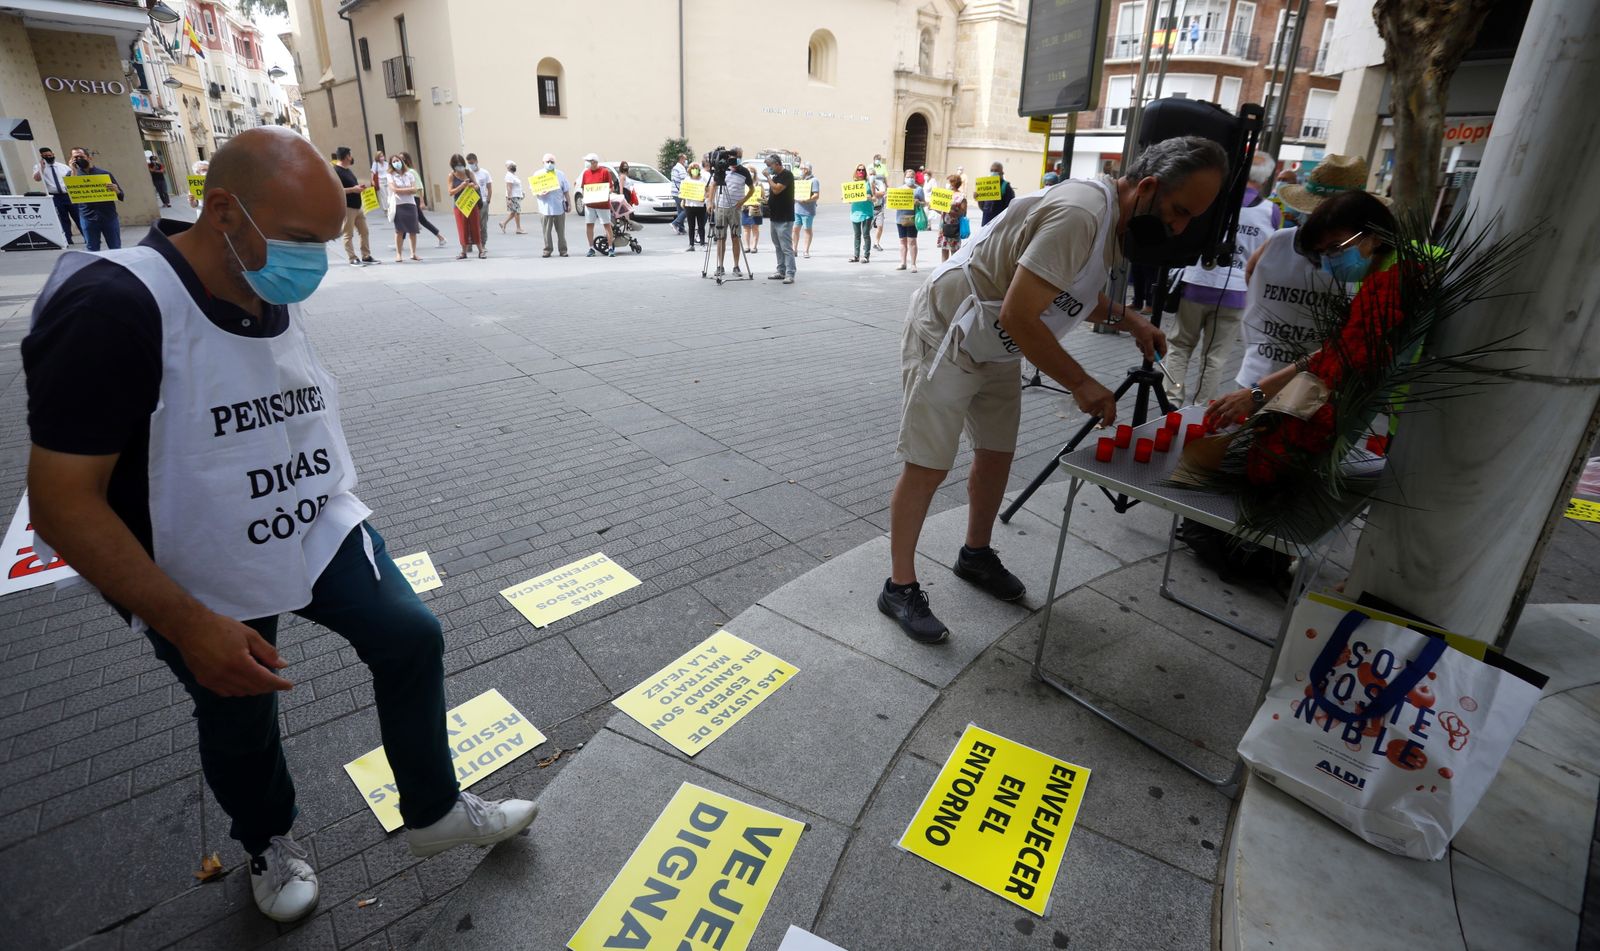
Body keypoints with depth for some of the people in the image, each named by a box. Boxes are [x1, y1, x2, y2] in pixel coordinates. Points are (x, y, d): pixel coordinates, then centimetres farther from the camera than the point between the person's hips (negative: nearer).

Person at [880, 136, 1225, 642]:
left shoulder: (1115, 218, 6)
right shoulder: (1079, 214, -27)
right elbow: (1017, 316, -32)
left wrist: (1126, 317, 4)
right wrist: (1080, 382, -24)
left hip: (997, 347, 10)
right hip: (945, 335, -10)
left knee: (997, 452, 15)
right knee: (928, 465, -6)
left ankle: (976, 554, 35)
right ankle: (900, 587, 7)